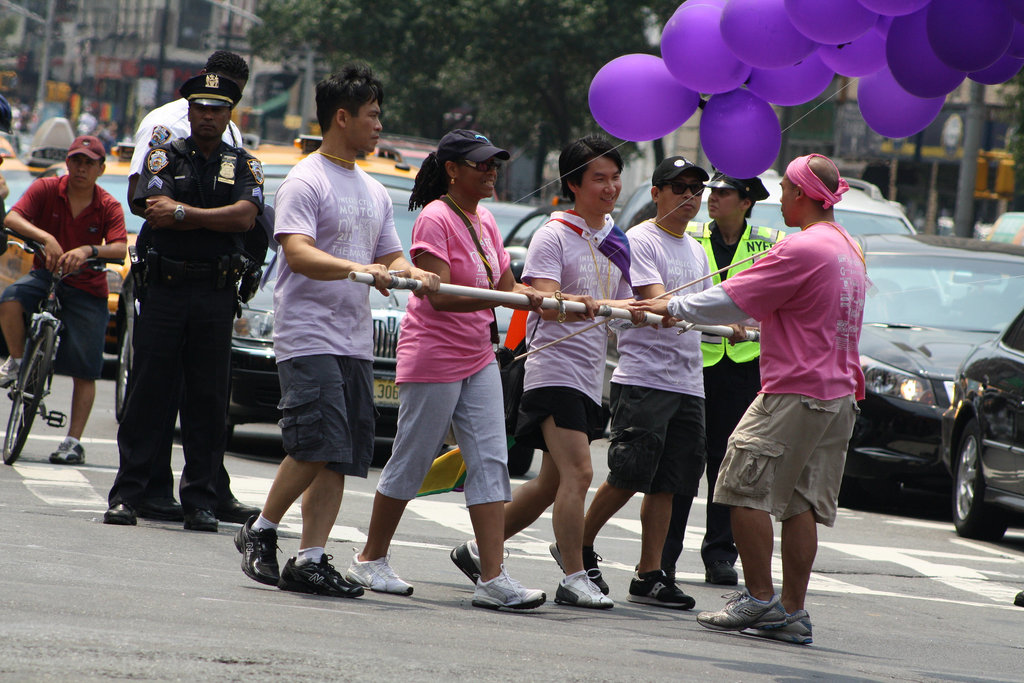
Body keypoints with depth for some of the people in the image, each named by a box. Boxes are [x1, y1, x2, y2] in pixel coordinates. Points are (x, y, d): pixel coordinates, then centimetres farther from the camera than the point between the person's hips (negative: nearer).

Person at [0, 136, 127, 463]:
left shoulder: (109, 207, -5)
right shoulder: (46, 190, -4)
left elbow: (120, 248, -19)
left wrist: (88, 251, -39)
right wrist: (46, 237, -34)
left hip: (87, 288, 0)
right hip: (46, 274, 1)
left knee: (84, 371, -4)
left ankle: (74, 440, 4)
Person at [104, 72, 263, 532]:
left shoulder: (243, 165, 10)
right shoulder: (165, 157, 8)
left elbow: (246, 216, -8)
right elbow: (157, 213, -8)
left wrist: (182, 212, -10)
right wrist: (216, 217, -6)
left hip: (217, 292, 1)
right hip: (165, 287, -1)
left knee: (208, 398, 1)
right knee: (149, 391, -3)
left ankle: (200, 500, 5)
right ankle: (127, 494, -1)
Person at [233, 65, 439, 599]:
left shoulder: (374, 193, 21)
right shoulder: (306, 182, -6)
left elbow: (389, 257, 22)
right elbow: (299, 253, -18)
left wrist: (411, 273, -1)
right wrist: (357, 268, -32)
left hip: (355, 341, 8)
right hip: (308, 335, -8)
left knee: (341, 457, 1)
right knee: (317, 445, -18)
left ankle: (311, 558, 2)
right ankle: (260, 531, -1)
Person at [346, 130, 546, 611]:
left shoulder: (485, 221, 12)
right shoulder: (435, 219, -14)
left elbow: (506, 285, 14)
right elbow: (439, 296, -24)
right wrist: (512, 297, -33)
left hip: (478, 359, 8)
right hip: (433, 358, -8)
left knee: (490, 462, -2)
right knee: (411, 462, 2)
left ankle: (493, 577, -7)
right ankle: (371, 560, 18)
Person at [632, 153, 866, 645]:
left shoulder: (800, 250, -15)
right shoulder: (849, 250, 15)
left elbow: (732, 301, -12)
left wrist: (672, 307, 0)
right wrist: (752, 321, 33)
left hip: (794, 396, -9)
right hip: (838, 394, 9)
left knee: (746, 489, -2)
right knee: (800, 503, 8)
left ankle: (760, 597, -2)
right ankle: (793, 613, 6)